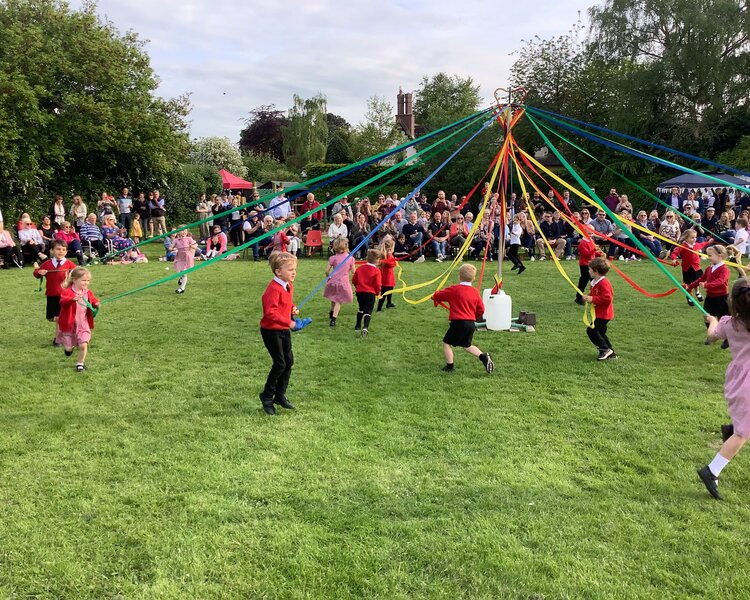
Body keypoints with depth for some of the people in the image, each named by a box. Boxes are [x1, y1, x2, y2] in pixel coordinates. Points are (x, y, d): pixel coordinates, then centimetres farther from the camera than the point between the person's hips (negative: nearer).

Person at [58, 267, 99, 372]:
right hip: (69, 324, -3)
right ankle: (70, 346, 46)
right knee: (68, 348, 8)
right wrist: (73, 299, -51)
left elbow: (93, 300, 18)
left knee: (83, 345, -11)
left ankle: (80, 363, 11)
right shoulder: (68, 291, -16)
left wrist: (96, 304, -6)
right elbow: (62, 301, -33)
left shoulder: (88, 293, 2)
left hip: (83, 324, 3)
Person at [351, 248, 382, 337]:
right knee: (368, 311, -3)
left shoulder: (360, 268, 4)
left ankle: (358, 326, 35)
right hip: (370, 293, -5)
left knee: (361, 309, 25)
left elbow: (354, 280, 8)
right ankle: (365, 328, -21)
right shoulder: (376, 271, -11)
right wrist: (378, 292, 6)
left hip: (360, 292, 5)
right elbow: (378, 284, -13)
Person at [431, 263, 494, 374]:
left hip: (459, 323, -6)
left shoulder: (454, 290, -8)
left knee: (446, 343, 9)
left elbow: (437, 295, 1)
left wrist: (435, 297, 25)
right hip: (471, 323, 6)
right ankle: (484, 357, 10)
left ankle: (449, 367, 9)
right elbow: (481, 309, 8)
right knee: (467, 345, 25)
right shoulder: (475, 292, 6)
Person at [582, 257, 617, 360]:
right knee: (600, 332, 17)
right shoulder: (596, 282, 11)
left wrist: (592, 299, -25)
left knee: (592, 330, -13)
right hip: (600, 313, 11)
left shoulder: (603, 283, -21)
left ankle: (605, 349, -5)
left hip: (604, 314, -11)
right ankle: (610, 353, 24)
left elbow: (607, 298, -29)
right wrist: (589, 297, 2)